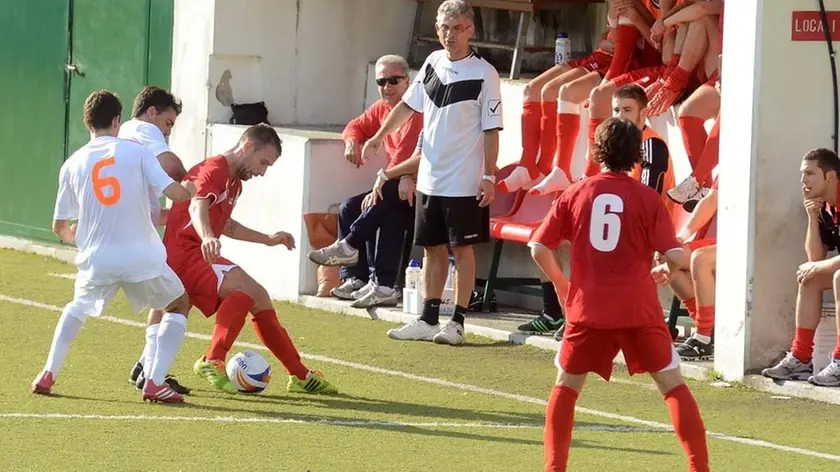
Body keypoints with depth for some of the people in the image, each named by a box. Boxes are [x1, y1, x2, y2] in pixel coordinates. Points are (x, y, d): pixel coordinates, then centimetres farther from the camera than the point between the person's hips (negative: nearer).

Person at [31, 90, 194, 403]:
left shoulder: (72, 164, 5)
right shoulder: (136, 152, -2)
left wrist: (72, 236, 35)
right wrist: (189, 189, 13)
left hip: (97, 260, 3)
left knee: (79, 307, 34)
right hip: (142, 257, -3)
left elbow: (59, 227, 11)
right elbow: (176, 193, -11)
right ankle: (155, 383, 6)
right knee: (179, 306, 21)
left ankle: (48, 375, 25)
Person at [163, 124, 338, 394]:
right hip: (183, 253, -11)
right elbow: (197, 206, -36)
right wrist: (207, 237, -57)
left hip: (199, 254, 11)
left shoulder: (235, 182, 19)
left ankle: (300, 376, 22)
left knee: (260, 299, 13)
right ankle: (212, 362, -33)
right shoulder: (214, 170, -14)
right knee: (246, 287, -29)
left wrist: (267, 239, 40)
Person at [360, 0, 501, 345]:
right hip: (429, 177, 6)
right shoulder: (434, 62, 6)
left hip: (464, 182, -6)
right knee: (433, 248, 11)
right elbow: (409, 104, 18)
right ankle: (428, 320, 17)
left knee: (462, 248, 0)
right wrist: (380, 136, 12)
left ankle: (457, 322, 4)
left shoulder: (483, 74, -11)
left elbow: (491, 129, -9)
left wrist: (489, 177, -13)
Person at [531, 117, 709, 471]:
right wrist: (677, 265, 15)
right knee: (673, 385, 8)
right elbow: (675, 257, -8)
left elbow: (539, 249, 2)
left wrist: (560, 283, 19)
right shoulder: (647, 198, -2)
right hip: (638, 309, -1)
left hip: (588, 309, 1)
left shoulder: (576, 193, 3)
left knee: (566, 386, 17)